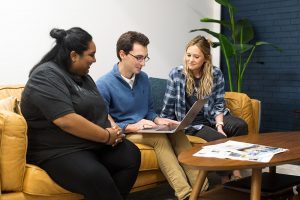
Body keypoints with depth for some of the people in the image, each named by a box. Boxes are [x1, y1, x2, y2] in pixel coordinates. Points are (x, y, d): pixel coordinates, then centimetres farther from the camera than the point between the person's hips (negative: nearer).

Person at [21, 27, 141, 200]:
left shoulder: (83, 77, 15)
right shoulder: (46, 77, -14)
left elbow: (100, 109, 18)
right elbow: (66, 121, -24)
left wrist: (114, 129, -3)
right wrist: (107, 136, -16)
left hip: (96, 144, 8)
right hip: (59, 151, -8)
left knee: (131, 155, -15)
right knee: (96, 177, -34)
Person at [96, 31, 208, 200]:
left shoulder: (143, 78, 7)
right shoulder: (104, 85, -14)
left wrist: (157, 120, -4)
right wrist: (132, 127, -23)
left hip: (144, 129, 6)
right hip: (123, 134, -6)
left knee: (177, 132, -22)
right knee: (159, 137, -32)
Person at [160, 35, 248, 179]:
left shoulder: (216, 74, -1)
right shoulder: (176, 74, -7)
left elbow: (219, 104, 0)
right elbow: (168, 107, -2)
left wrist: (219, 125, -15)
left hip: (213, 117, 3)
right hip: (190, 123, -3)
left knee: (240, 126, -26)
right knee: (220, 139, -28)